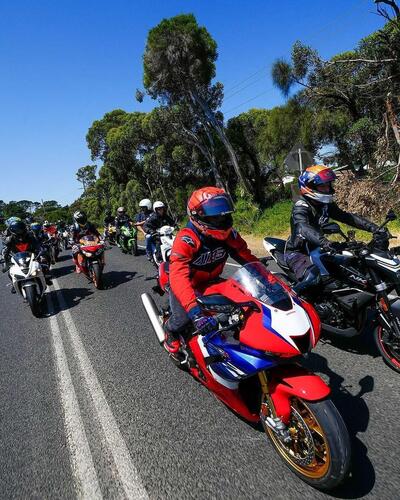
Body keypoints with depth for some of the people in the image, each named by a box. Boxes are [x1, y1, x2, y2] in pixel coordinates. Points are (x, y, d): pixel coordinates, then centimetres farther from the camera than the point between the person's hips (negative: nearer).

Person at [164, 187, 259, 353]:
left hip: (211, 282, 6)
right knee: (184, 317, -27)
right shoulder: (186, 239, -34)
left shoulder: (228, 234, -14)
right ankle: (170, 329, 13)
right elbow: (178, 276, -45)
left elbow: (246, 256, -8)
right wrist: (194, 311, -58)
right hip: (187, 284, -5)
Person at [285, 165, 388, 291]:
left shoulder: (326, 205, 5)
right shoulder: (301, 206, -21)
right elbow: (303, 227, -40)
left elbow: (346, 217, 0)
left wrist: (374, 228, -13)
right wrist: (325, 242, -57)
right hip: (297, 252, -9)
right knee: (312, 277, -35)